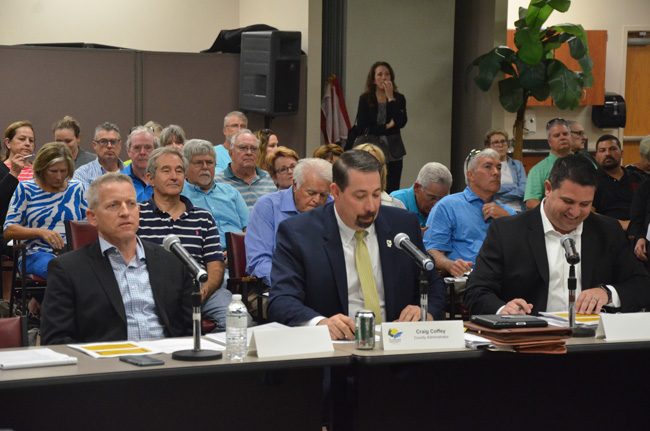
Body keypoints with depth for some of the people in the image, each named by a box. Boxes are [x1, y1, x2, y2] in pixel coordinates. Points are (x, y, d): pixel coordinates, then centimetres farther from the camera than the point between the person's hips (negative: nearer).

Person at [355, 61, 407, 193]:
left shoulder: (399, 98, 6)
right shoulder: (365, 99, 2)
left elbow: (401, 122, -11)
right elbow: (361, 127, -6)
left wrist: (390, 98, -10)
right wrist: (386, 127, -6)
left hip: (393, 152, 1)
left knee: (392, 192, -3)